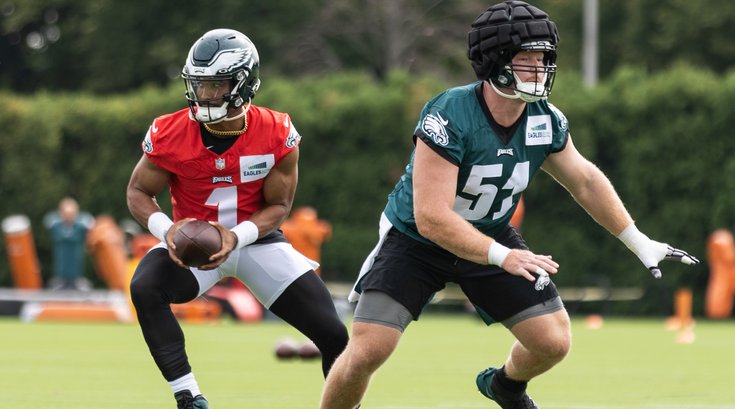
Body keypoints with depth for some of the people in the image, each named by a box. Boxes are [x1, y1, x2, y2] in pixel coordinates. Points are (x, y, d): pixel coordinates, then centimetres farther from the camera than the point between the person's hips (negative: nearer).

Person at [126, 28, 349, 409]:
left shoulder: (276, 135, -17)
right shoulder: (171, 135, -18)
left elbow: (278, 205, -8)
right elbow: (139, 191, -6)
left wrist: (238, 236, -27)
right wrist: (166, 229, -27)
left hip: (256, 237, 0)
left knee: (334, 335, -9)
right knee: (145, 288, -33)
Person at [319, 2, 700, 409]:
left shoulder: (546, 121, -13)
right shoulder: (448, 117, -33)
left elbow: (585, 180, 7)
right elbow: (431, 219, -36)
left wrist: (640, 244, 7)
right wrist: (503, 257, -44)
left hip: (491, 235, 5)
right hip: (416, 240, -5)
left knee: (554, 342, -1)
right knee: (367, 351, -19)